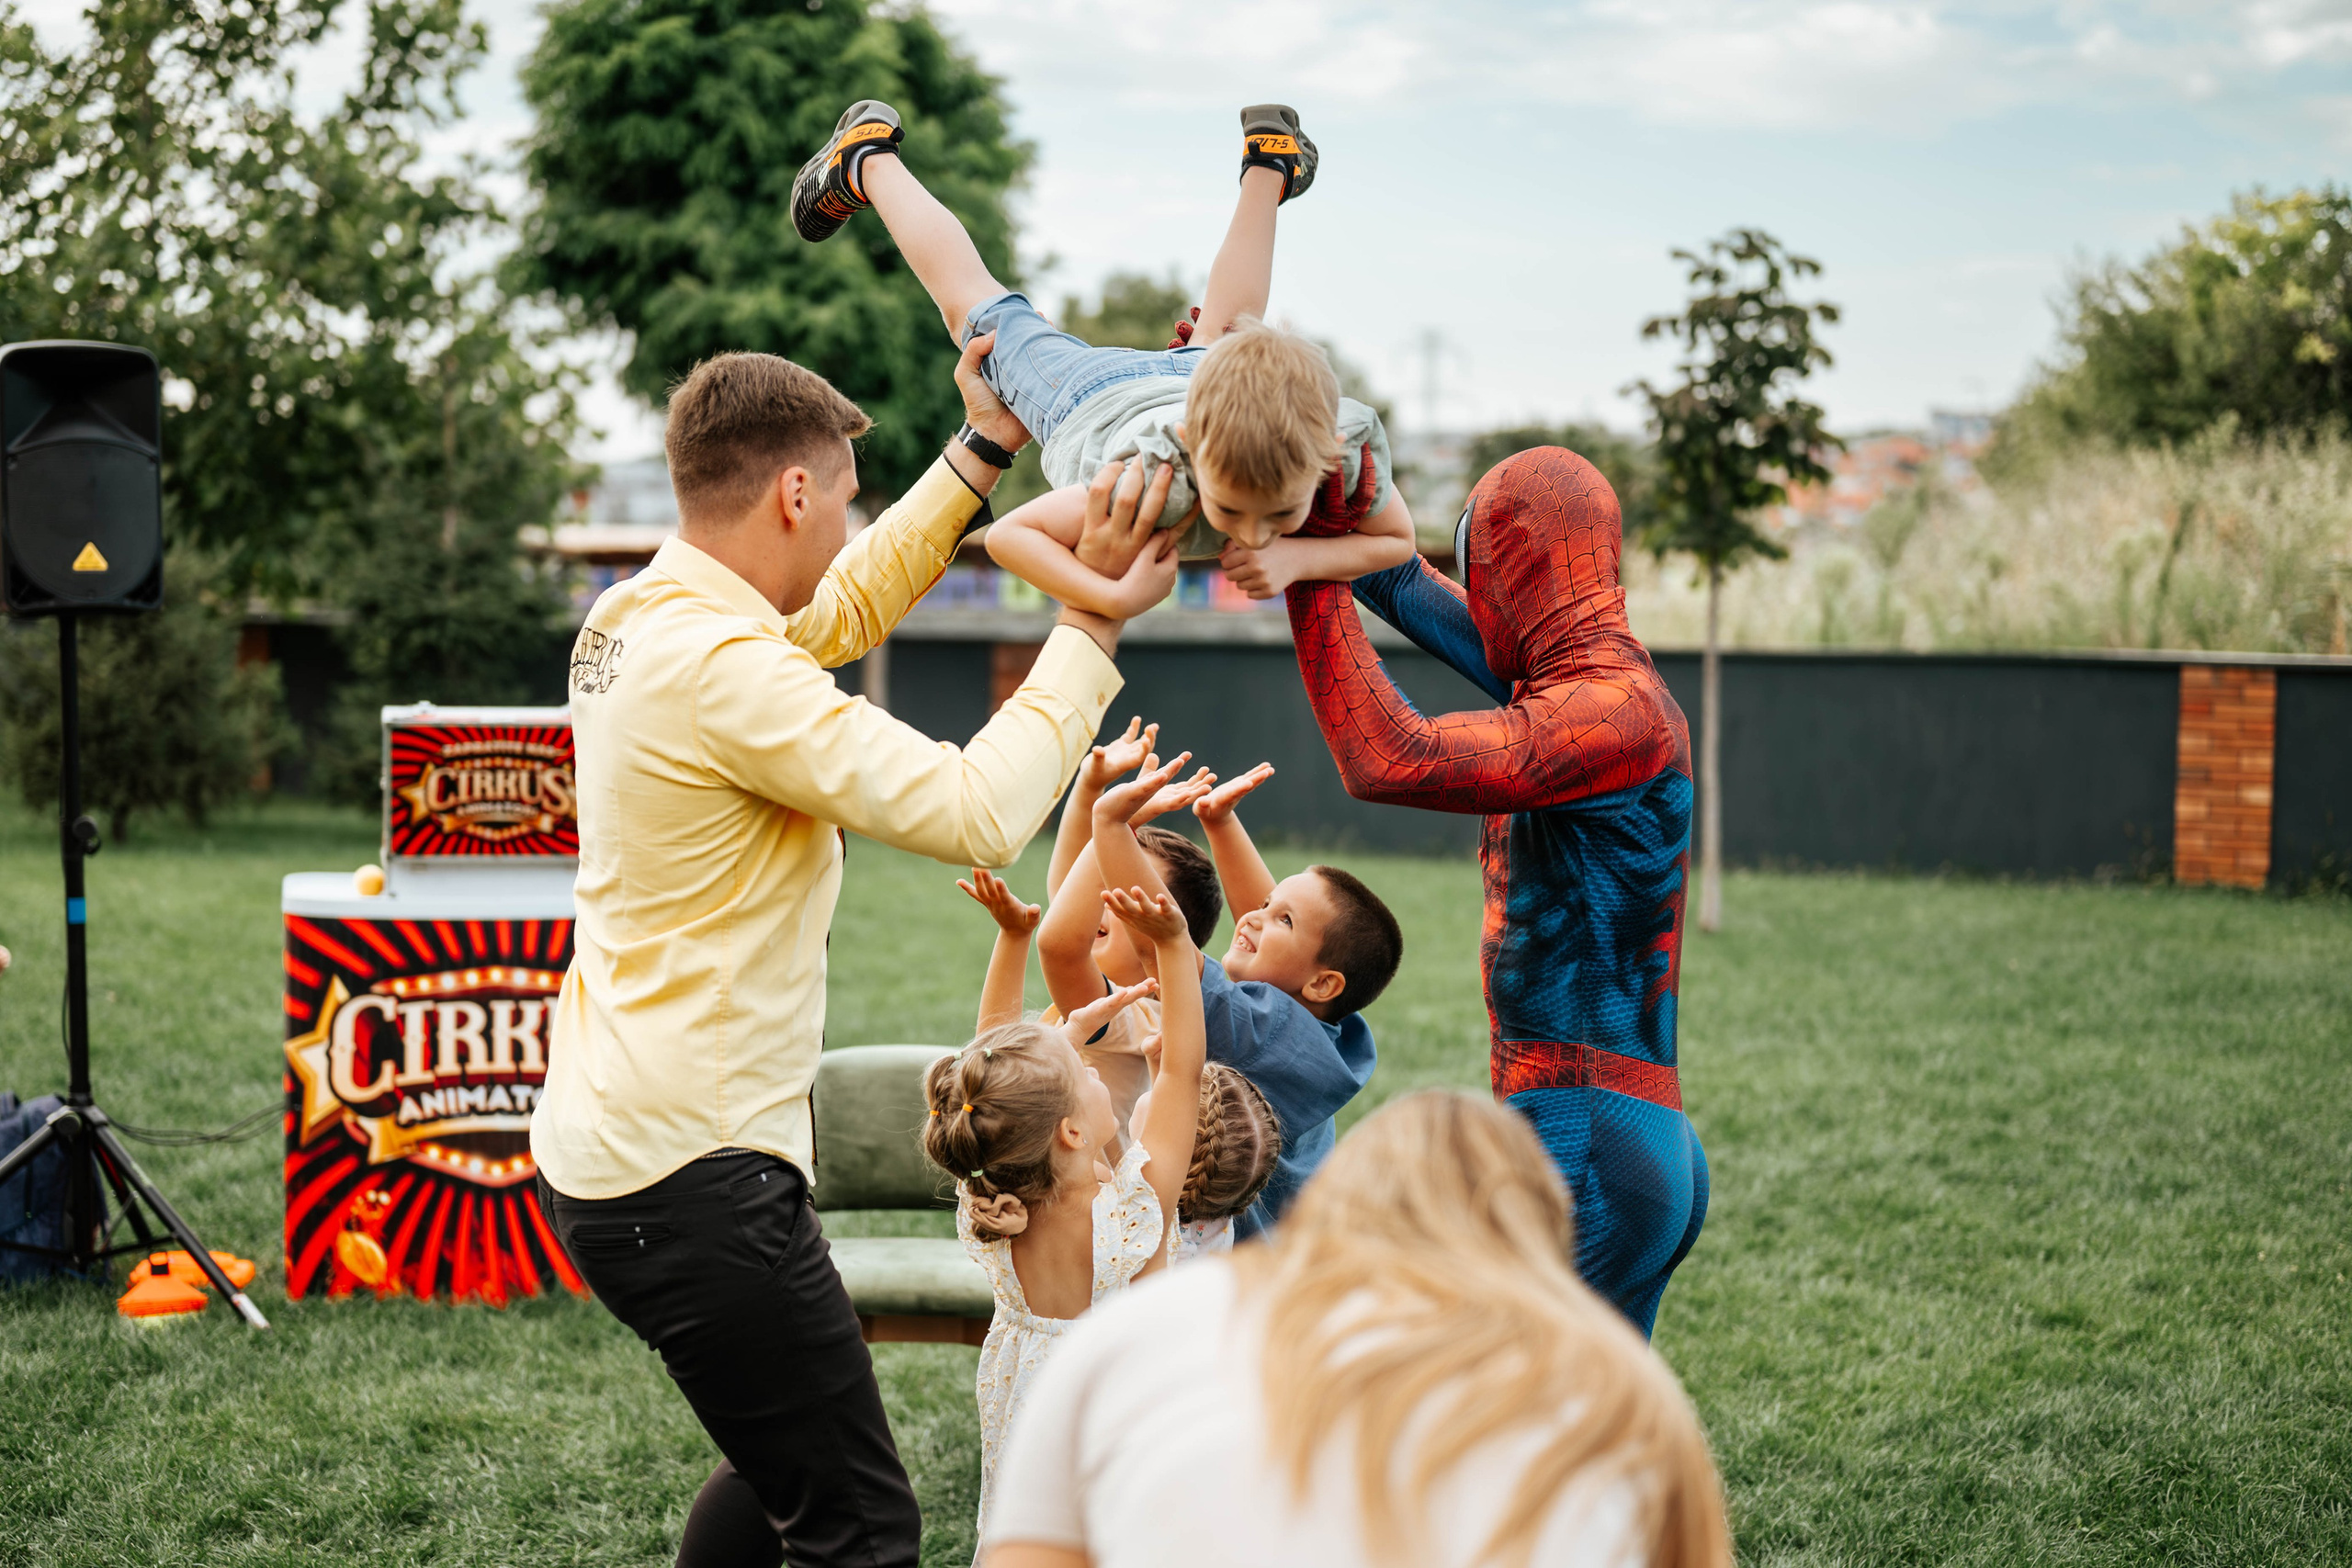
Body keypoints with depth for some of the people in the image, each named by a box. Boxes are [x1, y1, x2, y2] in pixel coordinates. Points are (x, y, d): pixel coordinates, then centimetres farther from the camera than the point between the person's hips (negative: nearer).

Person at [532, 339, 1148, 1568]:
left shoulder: (633, 621, 9)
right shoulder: (723, 668, -20)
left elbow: (846, 607, 26)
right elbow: (976, 811, -22)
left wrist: (984, 447, 23)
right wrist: (1092, 624, -12)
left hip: (605, 1148, 10)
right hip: (691, 1177, -10)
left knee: (784, 1467, 25)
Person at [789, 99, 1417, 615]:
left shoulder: (1349, 456, -42)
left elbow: (1397, 539, -20)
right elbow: (1008, 535, -38)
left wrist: (1297, 557, -39)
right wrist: (1115, 597, -53)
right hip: (1086, 397, -2)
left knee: (1226, 333, 38)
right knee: (979, 308, 26)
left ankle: (1267, 163, 56)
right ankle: (869, 160, 48)